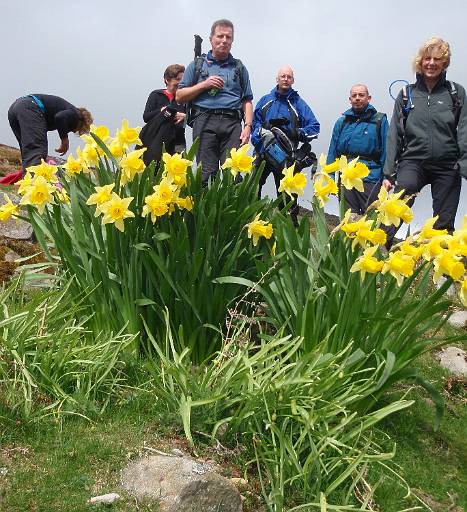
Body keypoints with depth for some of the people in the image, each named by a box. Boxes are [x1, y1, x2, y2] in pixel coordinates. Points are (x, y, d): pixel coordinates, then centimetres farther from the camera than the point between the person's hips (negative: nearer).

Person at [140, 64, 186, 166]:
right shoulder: (156, 95, 12)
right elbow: (146, 117, 2)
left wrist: (184, 116, -11)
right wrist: (161, 111, -12)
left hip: (176, 142, 1)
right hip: (155, 141, -1)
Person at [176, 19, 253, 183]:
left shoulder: (239, 67, 22)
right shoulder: (197, 65, 17)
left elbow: (247, 100, 16)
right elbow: (179, 97, 12)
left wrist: (248, 125, 1)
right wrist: (204, 84, 0)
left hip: (232, 122, 1)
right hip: (205, 120, -1)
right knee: (206, 173, -8)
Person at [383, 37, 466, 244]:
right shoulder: (407, 94, 11)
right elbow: (394, 135, 9)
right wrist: (388, 173, 3)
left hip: (447, 165, 1)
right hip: (413, 161, -1)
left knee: (444, 224, 2)